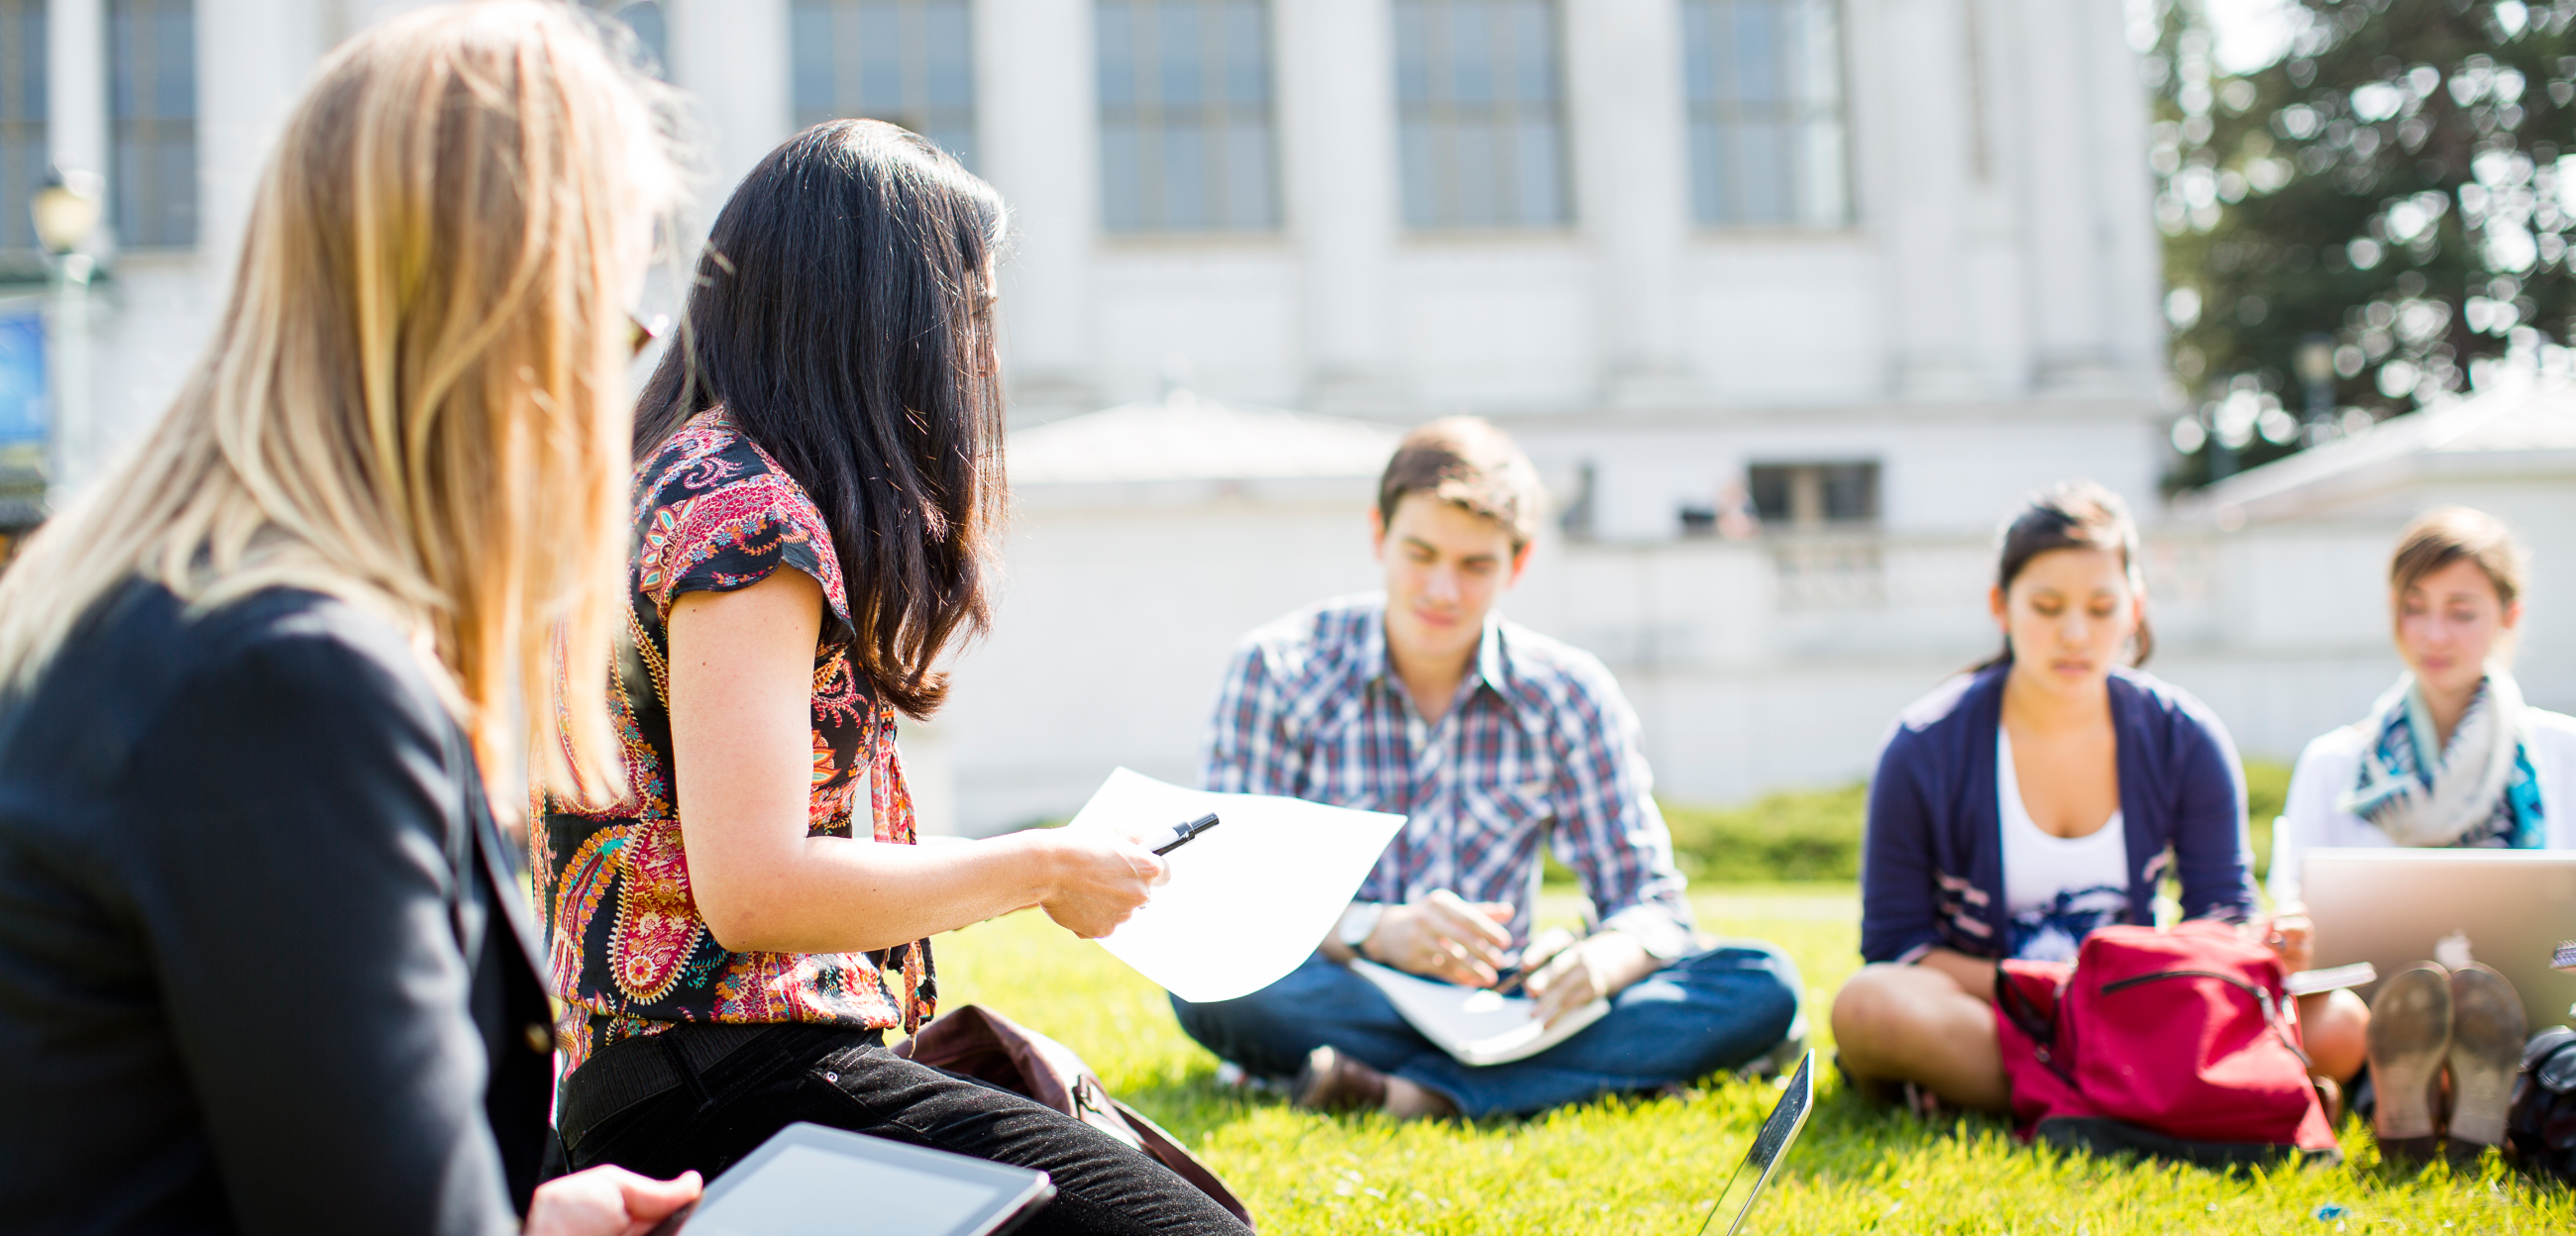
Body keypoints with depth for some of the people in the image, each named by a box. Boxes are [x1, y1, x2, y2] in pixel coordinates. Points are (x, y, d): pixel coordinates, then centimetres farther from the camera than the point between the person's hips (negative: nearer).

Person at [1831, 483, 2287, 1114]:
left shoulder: (2185, 740, 0)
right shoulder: (1924, 748, -8)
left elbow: (2226, 921, 2)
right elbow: (1895, 946, -7)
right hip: (1977, 1014, -2)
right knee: (1870, 1005, -37)